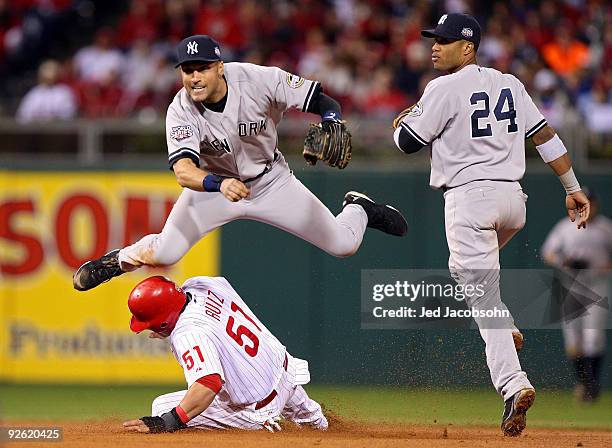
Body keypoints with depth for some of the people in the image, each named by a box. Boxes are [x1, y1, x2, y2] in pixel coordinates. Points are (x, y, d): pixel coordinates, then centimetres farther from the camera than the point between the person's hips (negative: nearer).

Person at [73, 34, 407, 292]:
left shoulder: (258, 80, -27)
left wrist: (331, 126, -42)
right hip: (211, 183, -1)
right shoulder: (181, 112, -27)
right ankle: (119, 260, 17)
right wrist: (218, 184, -62)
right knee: (163, 253, -18)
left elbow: (323, 102, -20)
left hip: (270, 181, 1)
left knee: (344, 245, -2)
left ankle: (357, 209, 35)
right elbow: (183, 171, -41)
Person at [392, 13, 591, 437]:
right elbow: (545, 135, 10)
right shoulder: (509, 84, 12)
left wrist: (404, 121, 20)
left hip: (470, 197, -7)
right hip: (513, 199, 7)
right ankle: (504, 330, 14)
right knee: (467, 268, 32)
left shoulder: (444, 89, -7)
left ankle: (513, 384, -26)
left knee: (481, 291, -11)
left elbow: (407, 142, -3)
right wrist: (573, 188, 12)